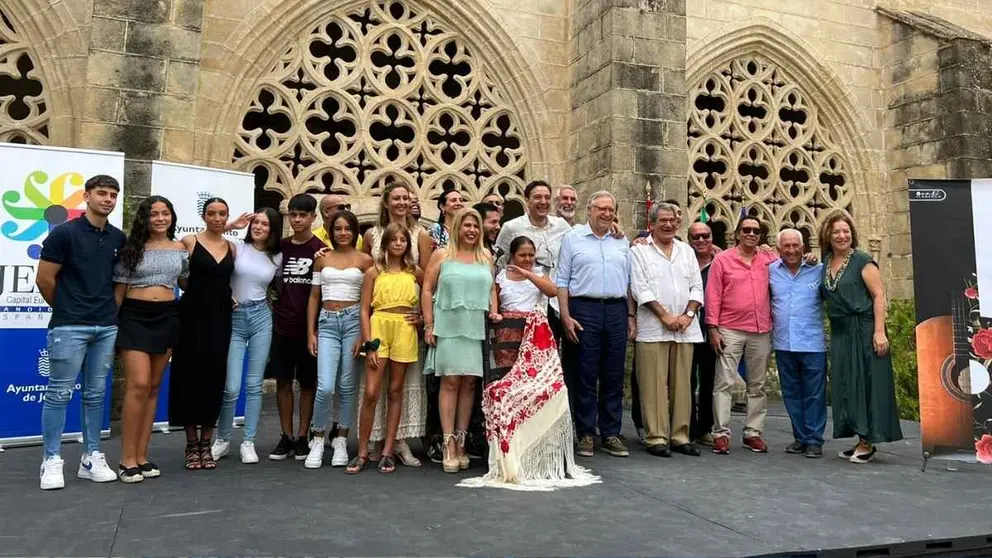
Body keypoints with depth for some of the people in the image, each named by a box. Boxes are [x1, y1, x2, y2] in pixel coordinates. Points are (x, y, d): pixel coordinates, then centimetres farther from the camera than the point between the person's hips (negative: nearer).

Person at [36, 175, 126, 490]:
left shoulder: (119, 239, 9)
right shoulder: (64, 233, -6)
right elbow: (44, 279, -4)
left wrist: (110, 310, 10)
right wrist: (66, 309, 6)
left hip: (106, 327, 5)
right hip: (69, 327, -5)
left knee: (96, 394, 10)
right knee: (59, 393, 1)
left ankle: (91, 458, 18)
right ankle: (52, 461, 11)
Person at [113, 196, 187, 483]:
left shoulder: (180, 249, 8)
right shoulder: (131, 249, 1)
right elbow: (119, 289, 1)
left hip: (166, 318, 3)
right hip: (134, 317, -3)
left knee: (153, 388, 6)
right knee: (138, 385, -13)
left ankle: (141, 456, 12)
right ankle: (127, 459, -4)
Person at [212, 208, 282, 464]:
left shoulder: (277, 258, 8)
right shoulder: (236, 249, 0)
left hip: (261, 318, 2)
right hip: (234, 318, -2)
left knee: (254, 384, 5)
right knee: (231, 387, -6)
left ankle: (248, 442, 15)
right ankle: (222, 439, 16)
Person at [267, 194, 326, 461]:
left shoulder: (321, 250, -2)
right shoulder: (280, 246, 7)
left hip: (309, 326, -3)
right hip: (282, 324, 3)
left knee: (308, 382, 6)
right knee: (283, 380, 7)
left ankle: (302, 437, 15)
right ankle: (286, 437, 17)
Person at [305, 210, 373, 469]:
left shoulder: (365, 260, 4)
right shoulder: (322, 259, 11)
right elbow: (314, 296, 12)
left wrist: (365, 334, -6)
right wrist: (310, 332, 6)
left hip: (354, 320, -1)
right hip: (327, 323, 1)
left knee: (347, 386, 3)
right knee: (325, 387, -9)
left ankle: (341, 441, 17)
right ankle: (318, 441, 8)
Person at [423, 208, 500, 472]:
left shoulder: (486, 257, 15)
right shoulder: (442, 255, 5)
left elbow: (492, 289, 20)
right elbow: (427, 290, 2)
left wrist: (494, 311, 3)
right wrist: (429, 325, -5)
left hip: (477, 329, 3)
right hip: (448, 328, -3)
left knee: (469, 383, 3)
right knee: (450, 382, -4)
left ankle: (461, 440, 11)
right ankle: (448, 443, -1)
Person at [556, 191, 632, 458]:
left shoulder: (622, 242, 16)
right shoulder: (573, 238, 5)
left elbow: (628, 281, 17)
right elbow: (562, 280, 1)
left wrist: (630, 315, 9)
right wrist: (565, 316, -7)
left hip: (617, 310, 4)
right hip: (584, 308, -3)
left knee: (614, 376, 6)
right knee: (585, 376, 0)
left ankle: (611, 434, 15)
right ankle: (585, 435, 9)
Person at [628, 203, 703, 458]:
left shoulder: (686, 251, 17)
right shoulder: (639, 251, 4)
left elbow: (697, 287, 12)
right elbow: (640, 289, -5)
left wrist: (688, 314, -3)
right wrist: (665, 316, -10)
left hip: (685, 328, 4)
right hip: (653, 329, -4)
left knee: (682, 383, 6)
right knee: (654, 384, -4)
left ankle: (680, 435, 14)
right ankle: (656, 437, 3)